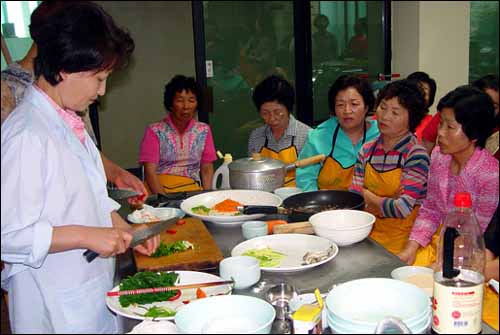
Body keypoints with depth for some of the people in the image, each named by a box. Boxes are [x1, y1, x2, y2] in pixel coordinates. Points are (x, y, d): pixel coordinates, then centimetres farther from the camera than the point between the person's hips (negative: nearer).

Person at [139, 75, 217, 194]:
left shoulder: (203, 131, 10)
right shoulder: (155, 131, 0)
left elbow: (207, 169, 11)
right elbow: (150, 171, -5)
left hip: (191, 189, 3)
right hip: (158, 189, -2)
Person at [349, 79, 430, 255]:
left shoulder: (416, 155, -10)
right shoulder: (366, 151, 6)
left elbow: (402, 209, -18)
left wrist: (368, 196, -3)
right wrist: (387, 203, -12)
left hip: (403, 242, -4)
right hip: (371, 237, 4)